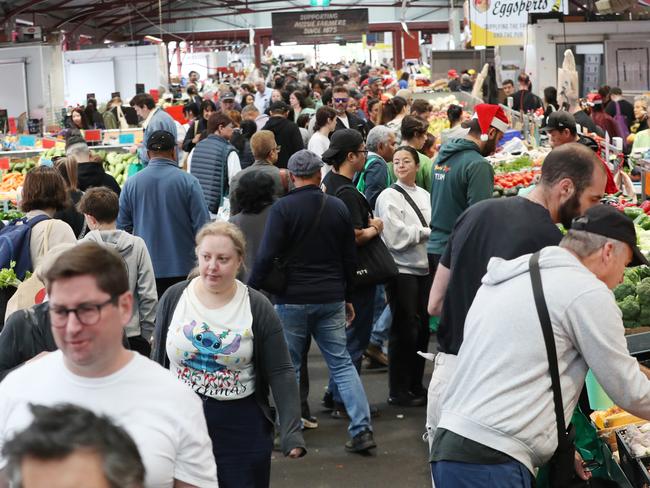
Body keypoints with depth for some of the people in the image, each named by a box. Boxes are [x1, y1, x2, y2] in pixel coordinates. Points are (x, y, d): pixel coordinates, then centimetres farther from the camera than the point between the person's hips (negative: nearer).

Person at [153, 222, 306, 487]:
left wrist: (291, 433, -16)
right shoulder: (174, 298, -1)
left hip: (242, 427, -1)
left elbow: (280, 373, -6)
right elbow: (159, 363, 7)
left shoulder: (258, 307, -6)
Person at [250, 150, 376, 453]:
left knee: (289, 368, 6)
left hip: (292, 300, -4)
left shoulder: (282, 208, -9)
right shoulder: (338, 207, 6)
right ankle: (362, 429, 1)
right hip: (331, 300, 4)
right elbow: (349, 258, 11)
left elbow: (267, 257, -15)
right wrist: (347, 298, 20)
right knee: (342, 363, 8)